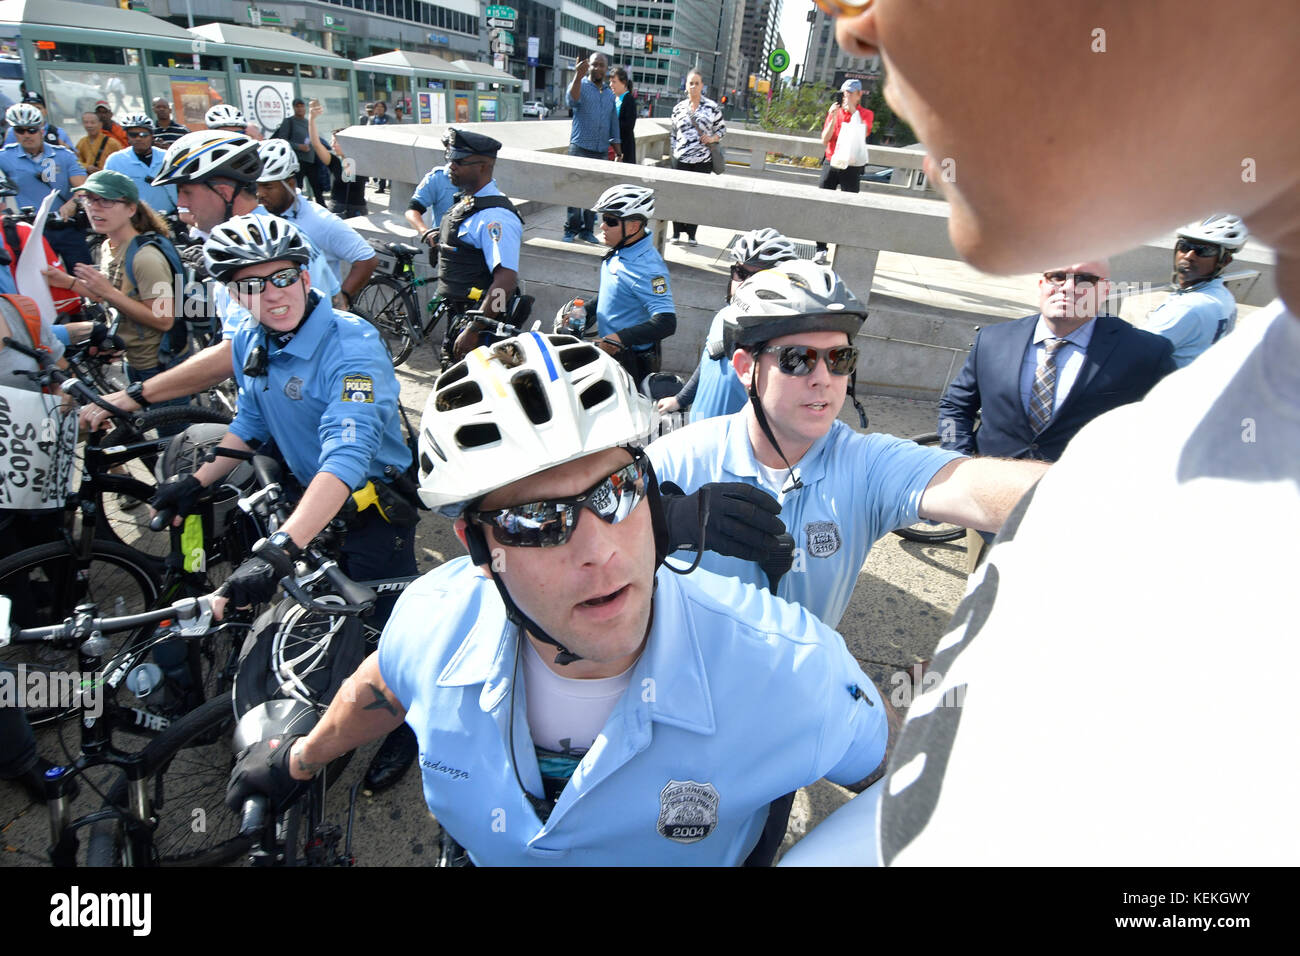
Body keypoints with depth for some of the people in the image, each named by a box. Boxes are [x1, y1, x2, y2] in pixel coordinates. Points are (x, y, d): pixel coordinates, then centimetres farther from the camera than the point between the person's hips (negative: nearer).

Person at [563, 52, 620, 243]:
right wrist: (578, 76, -36)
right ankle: (571, 230, 0)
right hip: (580, 148, -5)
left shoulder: (610, 94, 18)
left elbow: (614, 125, 21)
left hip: (601, 151, 5)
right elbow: (571, 99, -22)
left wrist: (618, 152, 17)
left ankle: (587, 230, 12)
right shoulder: (581, 85, 2)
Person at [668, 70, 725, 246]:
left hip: (703, 161, -1)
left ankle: (691, 234, 12)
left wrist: (712, 139, -8)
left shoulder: (711, 107, 2)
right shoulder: (679, 108, 8)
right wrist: (675, 151, 8)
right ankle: (677, 233, 10)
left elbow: (722, 128, 10)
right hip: (681, 160, 1)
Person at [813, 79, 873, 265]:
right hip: (831, 164, 3)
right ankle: (821, 249, 3)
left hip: (851, 168, -2)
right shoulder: (834, 112, 10)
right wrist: (833, 118, -10)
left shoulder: (866, 114, 4)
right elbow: (824, 140, 1)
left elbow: (862, 134, -15)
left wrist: (853, 110, -15)